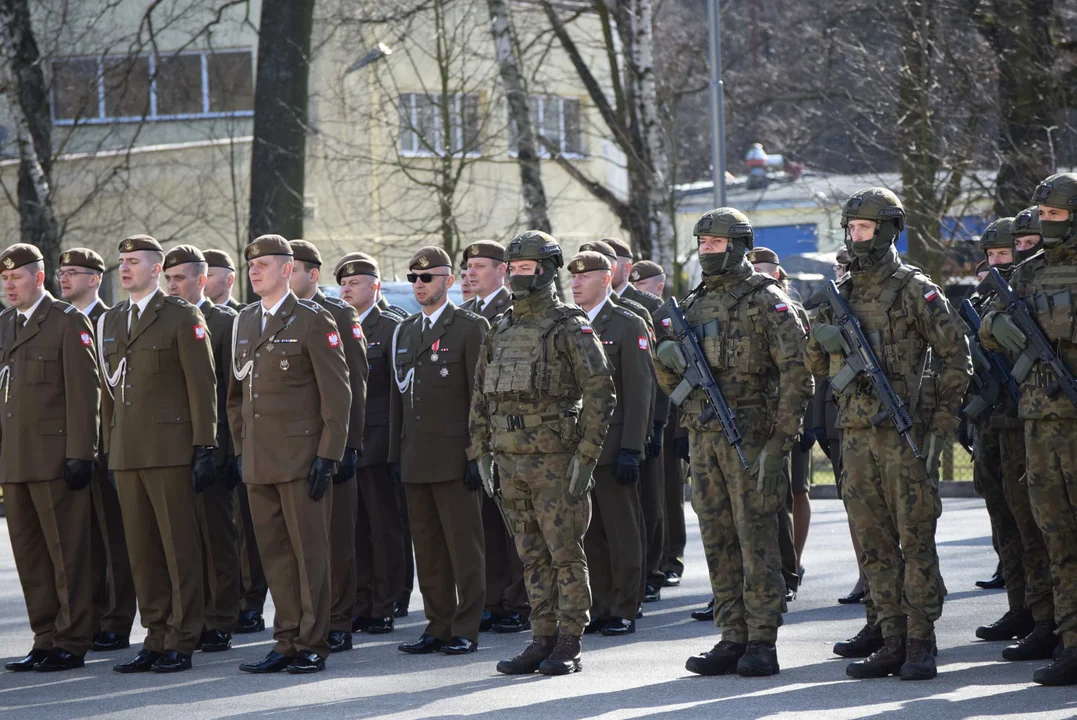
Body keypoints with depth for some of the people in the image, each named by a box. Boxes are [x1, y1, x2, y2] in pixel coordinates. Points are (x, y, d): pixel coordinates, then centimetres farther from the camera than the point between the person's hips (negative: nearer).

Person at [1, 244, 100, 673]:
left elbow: (84, 391, -10)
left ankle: (71, 643, 2)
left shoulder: (68, 322, -5)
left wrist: (79, 455, -15)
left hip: (54, 457, -7)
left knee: (67, 553, -2)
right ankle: (45, 641, 14)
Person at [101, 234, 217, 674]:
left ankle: (181, 642, 1)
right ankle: (156, 638, 12)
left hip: (170, 451, -6)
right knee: (141, 551, 7)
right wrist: (109, 450, 14)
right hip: (127, 453, 6)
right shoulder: (109, 322, 16)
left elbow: (202, 385, -6)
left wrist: (204, 449, -11)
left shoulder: (182, 317, -3)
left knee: (179, 548, -2)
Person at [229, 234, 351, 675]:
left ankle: (312, 645, 2)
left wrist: (327, 456, -13)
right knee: (273, 554, 7)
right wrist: (240, 449, 14)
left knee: (309, 552, -2)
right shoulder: (244, 323, 15)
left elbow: (337, 394, -8)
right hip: (259, 462, 6)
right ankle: (287, 642, 12)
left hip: (301, 457, -6)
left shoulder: (313, 321, -5)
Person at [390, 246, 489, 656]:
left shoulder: (470, 327, -3)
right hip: (416, 460, 6)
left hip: (454, 454, -6)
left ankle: (465, 630, 0)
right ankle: (438, 626, 13)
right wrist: (396, 454, 13)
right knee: (427, 548, 8)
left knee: (464, 547, -4)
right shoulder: (404, 331, 17)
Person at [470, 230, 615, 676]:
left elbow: (600, 392, -11)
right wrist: (481, 454, 11)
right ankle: (542, 640, 14)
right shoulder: (500, 331, 14)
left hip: (555, 460, -7)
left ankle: (569, 647, 0)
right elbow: (481, 397, 18)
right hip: (510, 462, 7)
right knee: (533, 557, 9)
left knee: (566, 554, -3)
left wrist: (586, 455, -15)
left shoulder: (570, 328, -6)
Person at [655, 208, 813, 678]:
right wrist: (667, 360, -4)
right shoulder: (694, 304, 16)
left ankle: (762, 643, -3)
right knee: (718, 541, 7)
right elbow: (673, 384, 20)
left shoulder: (766, 299, -5)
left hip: (749, 437, -7)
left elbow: (797, 372, -10)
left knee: (756, 538, -6)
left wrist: (781, 441, -16)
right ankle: (732, 639, 12)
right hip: (703, 439, 7)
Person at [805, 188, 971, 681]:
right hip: (857, 434, 6)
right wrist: (823, 331, -3)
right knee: (874, 542, 6)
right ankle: (892, 639, 11)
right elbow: (817, 366, 17)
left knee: (915, 538, -4)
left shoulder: (915, 290, -3)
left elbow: (955, 353, -2)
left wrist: (943, 417, -8)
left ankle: (921, 644, -2)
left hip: (907, 431, -6)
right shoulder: (839, 294, 14)